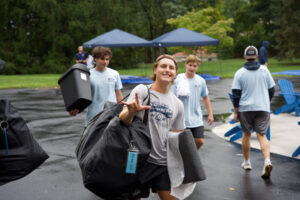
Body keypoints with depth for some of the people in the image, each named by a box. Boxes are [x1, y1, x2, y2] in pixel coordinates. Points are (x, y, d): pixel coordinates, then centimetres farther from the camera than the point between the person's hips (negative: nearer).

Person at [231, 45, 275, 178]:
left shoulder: (240, 73, -5)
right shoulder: (264, 70, 1)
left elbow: (236, 94, -6)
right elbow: (272, 89, 6)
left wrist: (235, 112, 1)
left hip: (245, 108, -1)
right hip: (263, 108, 1)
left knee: (246, 134, 15)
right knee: (262, 135, 1)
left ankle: (246, 162, 26)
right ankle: (267, 160, -20)